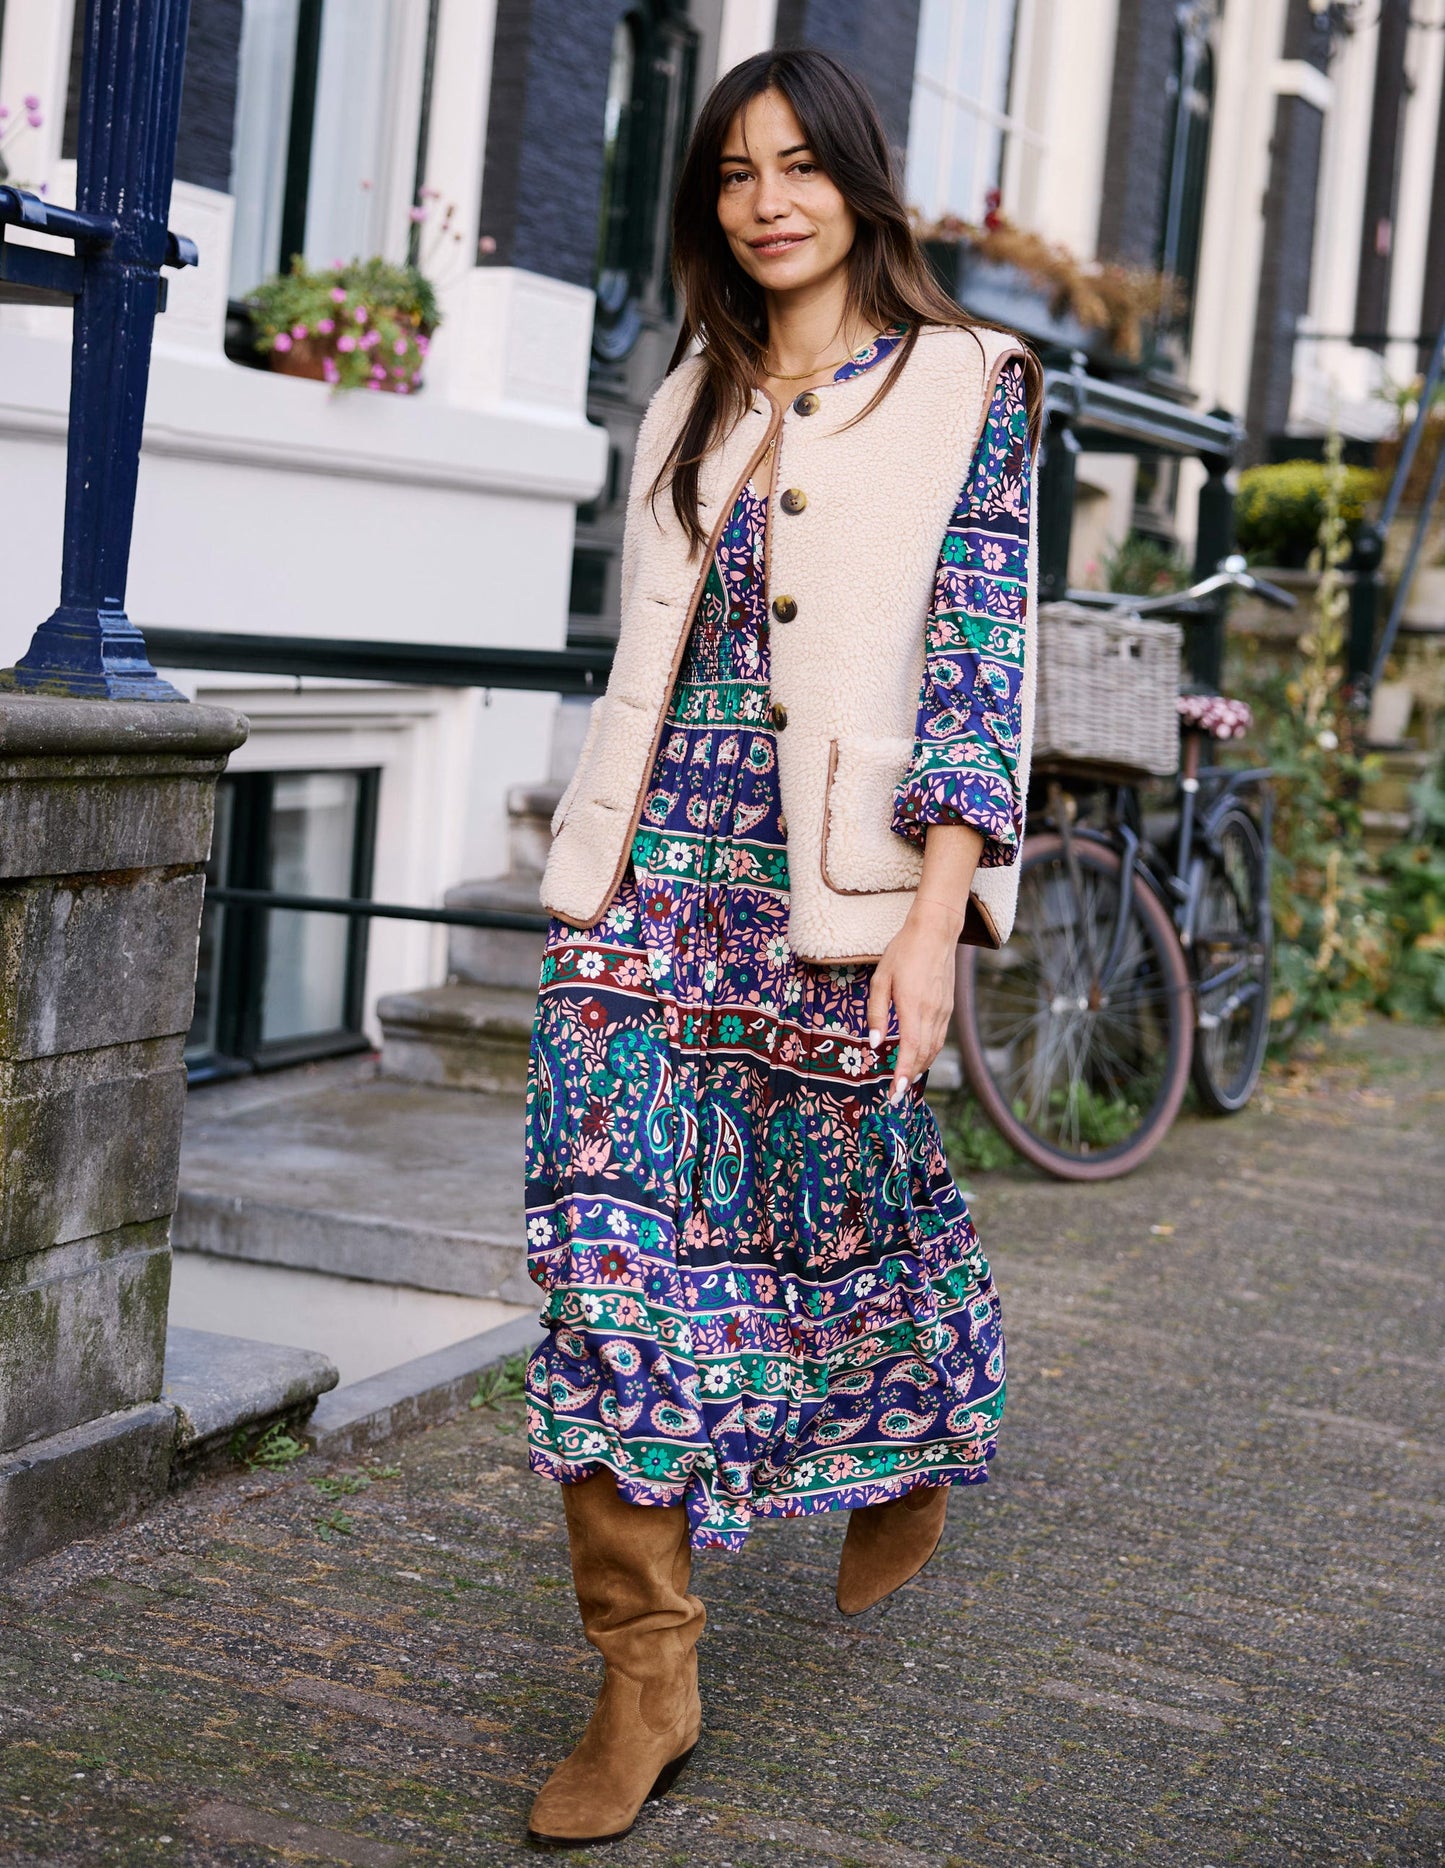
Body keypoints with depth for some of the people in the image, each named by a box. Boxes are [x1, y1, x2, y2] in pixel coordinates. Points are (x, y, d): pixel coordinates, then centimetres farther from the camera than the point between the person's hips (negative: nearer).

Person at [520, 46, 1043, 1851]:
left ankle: (911, 1456, 43)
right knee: (610, 1238, -5)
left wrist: (934, 920, -15)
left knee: (849, 1218, 8)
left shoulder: (969, 387, 0)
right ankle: (646, 1683, 2)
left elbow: (981, 655, -7)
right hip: (651, 871, 4)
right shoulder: (694, 399, 15)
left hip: (834, 885, -4)